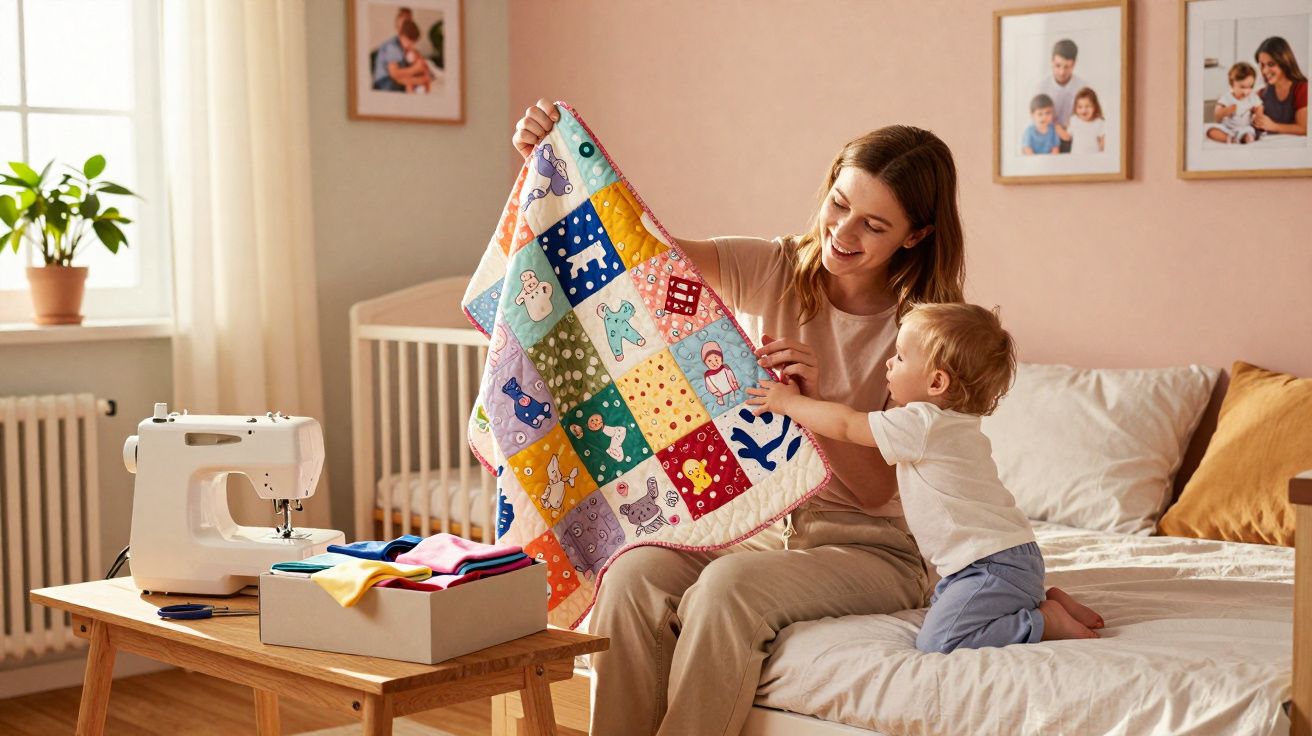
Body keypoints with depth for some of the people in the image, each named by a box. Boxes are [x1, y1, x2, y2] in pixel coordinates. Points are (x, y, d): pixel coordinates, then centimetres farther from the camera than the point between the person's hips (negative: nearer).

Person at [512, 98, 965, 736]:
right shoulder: (771, 272, -1)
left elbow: (876, 488, -12)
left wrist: (812, 402, -28)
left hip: (868, 547, -3)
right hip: (754, 525, 3)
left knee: (730, 587, -32)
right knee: (634, 575, -25)